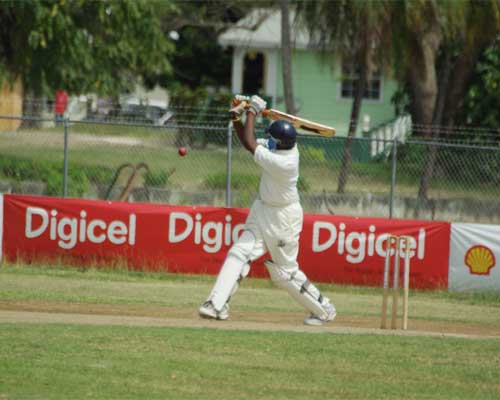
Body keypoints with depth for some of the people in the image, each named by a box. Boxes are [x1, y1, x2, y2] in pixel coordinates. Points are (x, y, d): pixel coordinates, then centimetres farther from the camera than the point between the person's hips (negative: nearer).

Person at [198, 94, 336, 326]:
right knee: (240, 253, -7)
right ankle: (217, 305, -12)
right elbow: (248, 140, 5)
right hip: (263, 211, 8)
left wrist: (252, 111, -18)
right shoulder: (281, 148, -8)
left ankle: (324, 310, 21)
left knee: (285, 272, 3)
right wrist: (237, 117, -12)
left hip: (283, 218, -8)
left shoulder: (283, 163, -32)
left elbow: (249, 144, -27)